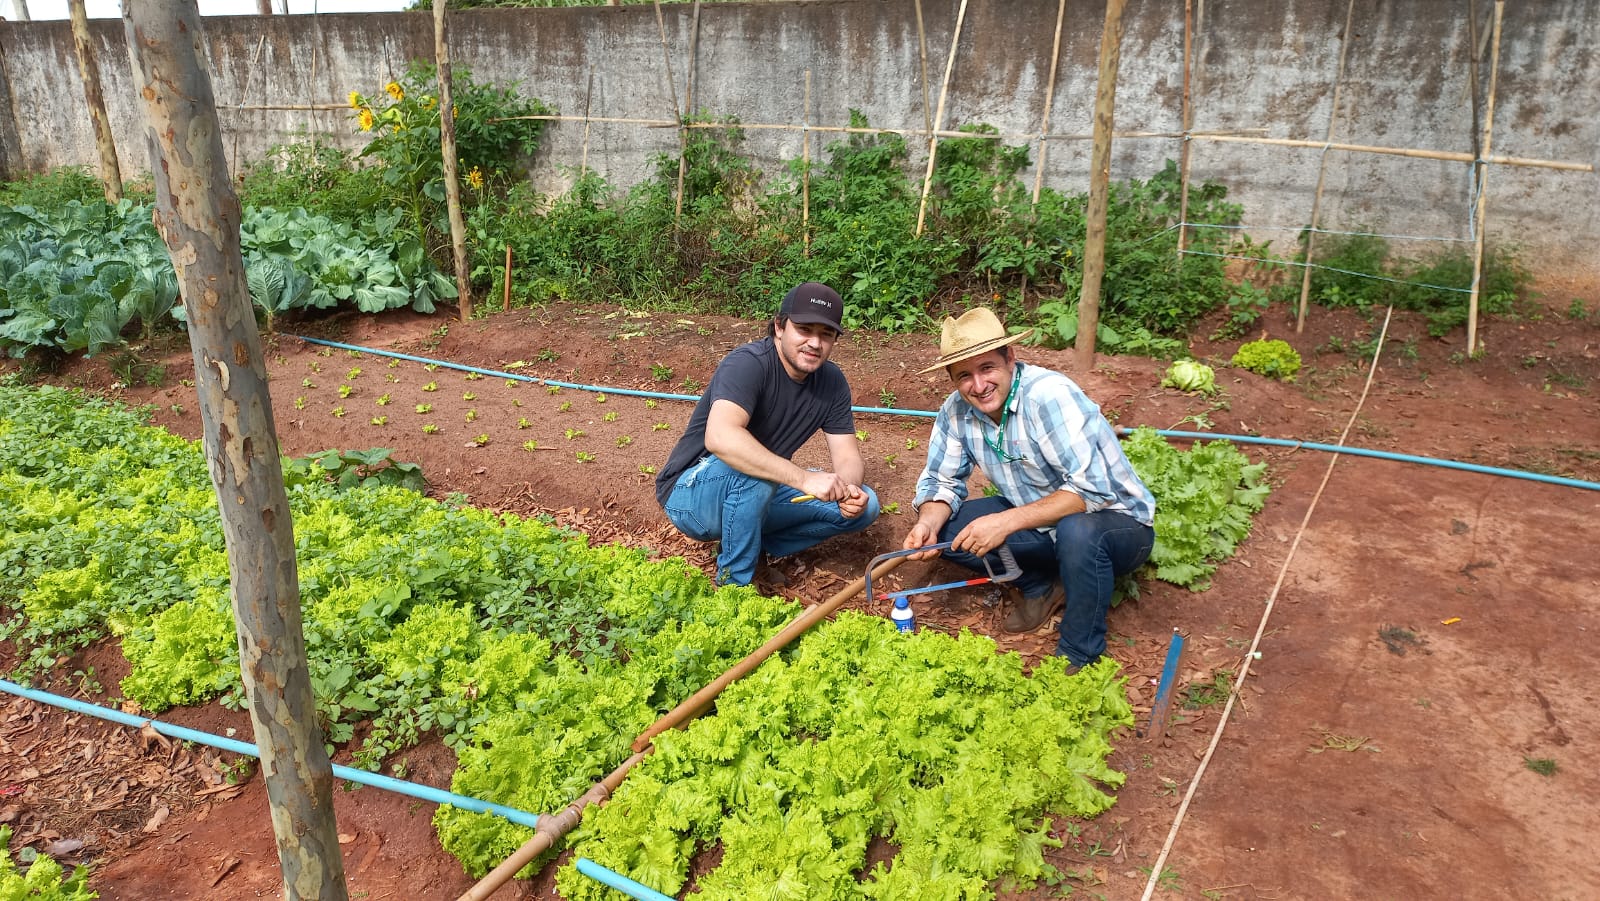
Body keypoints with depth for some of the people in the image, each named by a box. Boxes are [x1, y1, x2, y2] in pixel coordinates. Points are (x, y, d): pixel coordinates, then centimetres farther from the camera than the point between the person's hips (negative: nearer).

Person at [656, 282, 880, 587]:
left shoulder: (832, 382, -3)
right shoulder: (748, 363, -26)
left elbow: (847, 456, -4)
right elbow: (719, 437, -43)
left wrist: (849, 489, -29)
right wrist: (804, 478, -47)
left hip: (760, 496, 7)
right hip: (691, 493, -7)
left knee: (863, 506, -4)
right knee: (753, 470, -39)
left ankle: (753, 547, 2)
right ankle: (734, 581, -17)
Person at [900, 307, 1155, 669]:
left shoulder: (1050, 396, -28)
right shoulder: (956, 410, -8)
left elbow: (1091, 490, -33)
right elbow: (942, 480, 0)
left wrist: (1006, 522, -37)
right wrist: (927, 524, -21)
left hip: (1117, 521, -6)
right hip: (1039, 521, 6)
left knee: (1077, 530, -39)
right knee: (946, 527, -11)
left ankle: (1078, 657, -14)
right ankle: (1044, 587, 7)